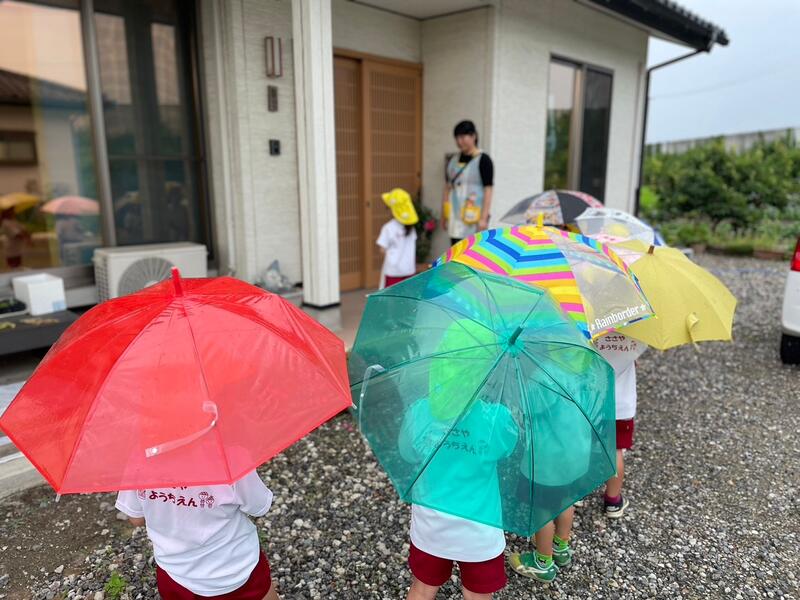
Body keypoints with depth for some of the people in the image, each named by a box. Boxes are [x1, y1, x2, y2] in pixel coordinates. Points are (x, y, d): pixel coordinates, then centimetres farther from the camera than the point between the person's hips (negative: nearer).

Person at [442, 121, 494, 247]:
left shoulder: (483, 160, -6)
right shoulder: (453, 160, 13)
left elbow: (488, 190, -10)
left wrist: (484, 218, -16)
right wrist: (443, 215, 16)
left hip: (474, 218, -6)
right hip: (455, 215, 6)